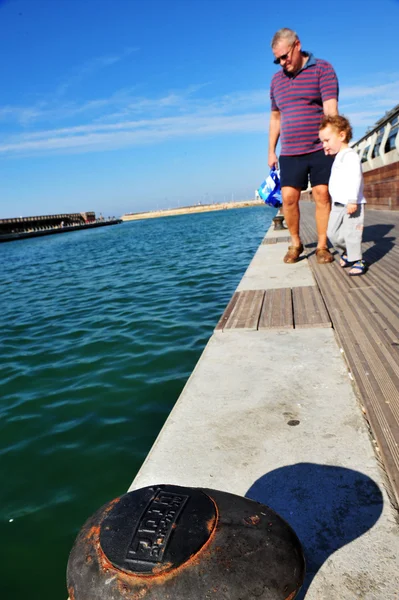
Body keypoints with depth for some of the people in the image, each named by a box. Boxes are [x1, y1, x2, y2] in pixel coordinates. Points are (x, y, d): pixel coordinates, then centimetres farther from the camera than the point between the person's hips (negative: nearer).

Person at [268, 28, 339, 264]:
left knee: (322, 196, -4)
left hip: (320, 149, -3)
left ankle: (322, 246, 5)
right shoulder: (277, 79, 15)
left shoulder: (322, 69, 0)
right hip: (289, 153, 4)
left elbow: (331, 109, -10)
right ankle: (296, 244, 12)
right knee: (289, 198, -4)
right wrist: (271, 151, 15)